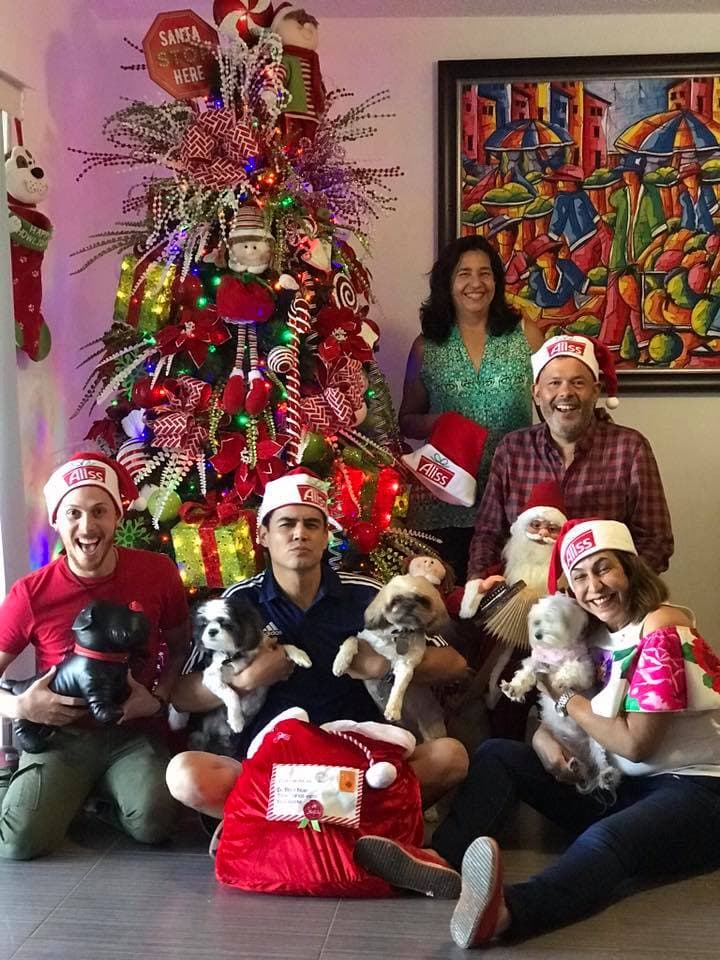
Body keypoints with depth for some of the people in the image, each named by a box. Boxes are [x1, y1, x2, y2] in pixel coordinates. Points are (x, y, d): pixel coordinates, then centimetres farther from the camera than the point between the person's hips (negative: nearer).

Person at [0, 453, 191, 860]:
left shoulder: (158, 572, -7)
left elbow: (180, 646, 9)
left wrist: (158, 699, -8)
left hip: (135, 734, 1)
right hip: (61, 735, 0)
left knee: (153, 823, -26)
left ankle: (105, 789, 8)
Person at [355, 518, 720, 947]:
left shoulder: (661, 629, -13)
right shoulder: (597, 635, 10)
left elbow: (635, 743, -15)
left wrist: (567, 700, -5)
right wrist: (544, 735, -12)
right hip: (615, 786, 8)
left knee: (603, 843, -40)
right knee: (498, 754, -4)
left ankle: (504, 911, -67)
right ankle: (443, 859, -29)